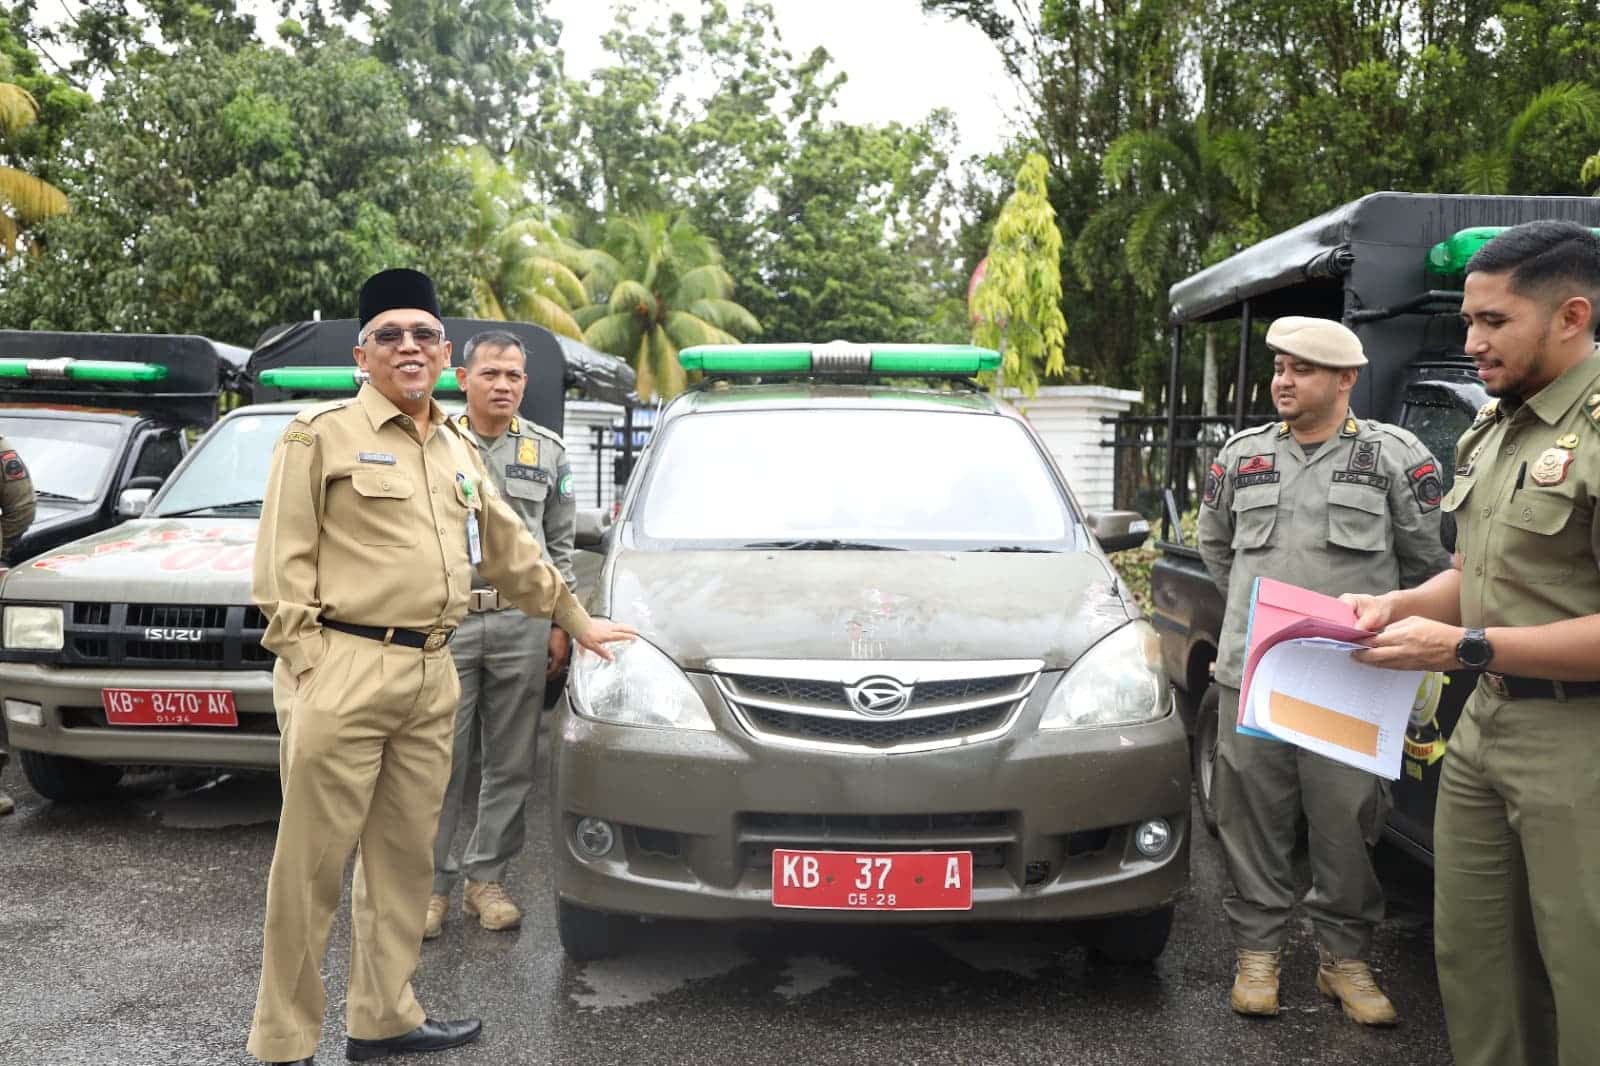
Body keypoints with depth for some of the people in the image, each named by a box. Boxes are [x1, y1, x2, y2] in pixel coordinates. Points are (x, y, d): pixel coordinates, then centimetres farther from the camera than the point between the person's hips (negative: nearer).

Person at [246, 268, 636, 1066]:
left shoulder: (459, 451, 18)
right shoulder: (322, 435, -2)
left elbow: (511, 550, 26)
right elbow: (283, 563, -7)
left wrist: (576, 621, 28)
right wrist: (307, 671, -15)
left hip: (430, 675, 7)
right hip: (342, 670, -6)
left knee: (404, 856, 12)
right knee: (313, 864, 0)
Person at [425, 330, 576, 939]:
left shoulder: (548, 453, 11)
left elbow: (561, 547, 13)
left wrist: (560, 624, 6)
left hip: (523, 623, 2)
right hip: (446, 620, -2)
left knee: (511, 763, 7)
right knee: (440, 763, -1)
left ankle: (487, 878, 19)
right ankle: (431, 883, 10)